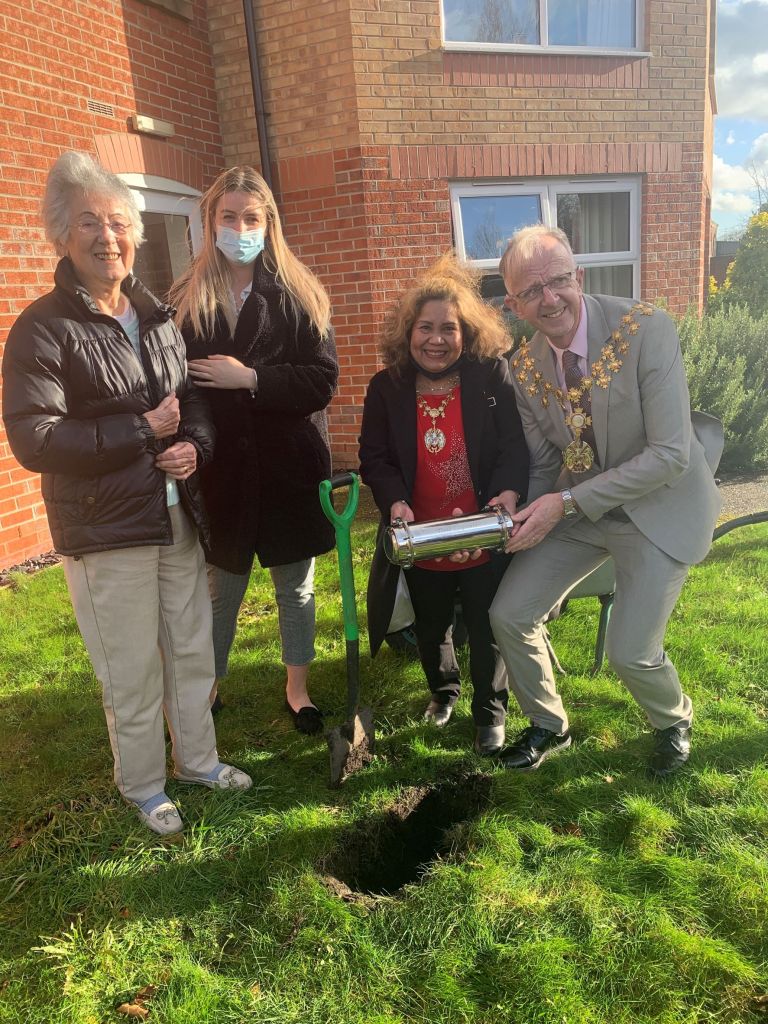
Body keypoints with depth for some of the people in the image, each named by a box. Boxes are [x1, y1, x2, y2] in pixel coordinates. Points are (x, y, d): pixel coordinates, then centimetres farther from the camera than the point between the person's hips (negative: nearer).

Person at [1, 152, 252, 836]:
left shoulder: (157, 317, 10)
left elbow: (193, 399, 18)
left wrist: (195, 445, -5)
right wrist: (144, 430, -16)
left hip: (178, 516, 6)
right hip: (106, 530, -6)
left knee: (193, 650, 17)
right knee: (133, 672, 5)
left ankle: (199, 759, 38)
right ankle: (143, 786, 29)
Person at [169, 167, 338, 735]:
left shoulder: (298, 294, -1)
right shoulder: (187, 299, 3)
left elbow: (323, 379, -9)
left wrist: (250, 378, -17)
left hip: (289, 467, 0)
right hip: (221, 469, 1)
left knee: (296, 586, 13)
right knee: (222, 588, 12)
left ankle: (298, 688, 32)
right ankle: (209, 689, 32)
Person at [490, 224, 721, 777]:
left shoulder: (645, 329, -22)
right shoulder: (524, 367, -5)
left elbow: (670, 455, -24)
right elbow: (545, 463, 5)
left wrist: (566, 503, -26)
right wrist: (523, 512, -16)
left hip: (659, 505, -5)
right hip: (576, 507, 5)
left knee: (630, 652, -9)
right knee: (509, 615, 1)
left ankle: (674, 721, 30)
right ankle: (548, 725, 29)